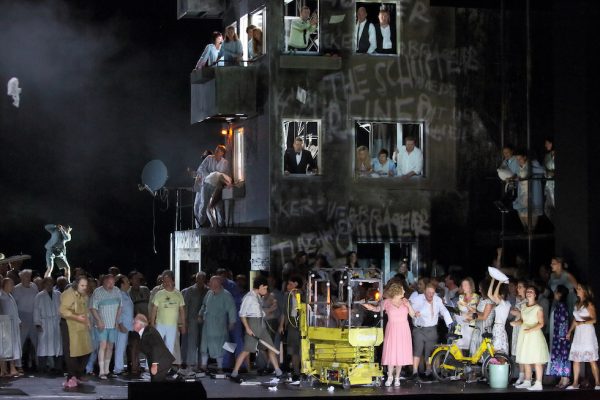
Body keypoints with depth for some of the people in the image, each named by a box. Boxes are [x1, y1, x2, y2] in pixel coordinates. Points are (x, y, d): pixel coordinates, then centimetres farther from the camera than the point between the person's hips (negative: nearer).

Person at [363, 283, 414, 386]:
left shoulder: (404, 301, 6)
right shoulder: (387, 302, -1)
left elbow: (412, 315, 7)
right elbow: (378, 309, 14)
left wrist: (409, 306, -8)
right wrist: (370, 307, -5)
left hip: (403, 330, 2)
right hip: (392, 330, -2)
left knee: (401, 354, 1)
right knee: (391, 353, -4)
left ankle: (397, 377, 12)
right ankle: (390, 376, 9)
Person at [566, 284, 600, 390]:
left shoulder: (589, 304, -5)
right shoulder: (577, 304, 16)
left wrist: (582, 323, -22)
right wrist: (570, 332, 15)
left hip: (587, 332, -7)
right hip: (578, 333, 7)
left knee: (591, 359, -7)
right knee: (575, 359, 2)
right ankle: (575, 383, 4)